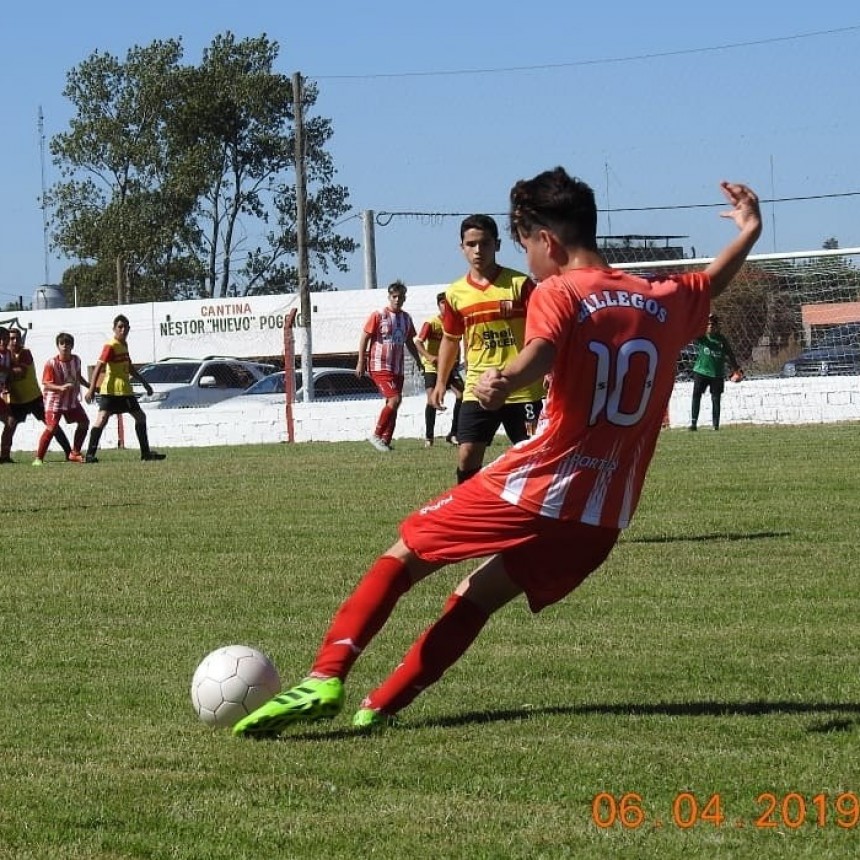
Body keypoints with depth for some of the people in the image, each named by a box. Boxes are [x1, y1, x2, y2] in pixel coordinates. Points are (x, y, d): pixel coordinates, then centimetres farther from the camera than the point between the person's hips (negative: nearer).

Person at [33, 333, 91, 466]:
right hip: (55, 401, -7)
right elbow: (46, 384, -21)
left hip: (72, 400, 7)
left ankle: (75, 453, 20)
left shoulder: (76, 360, -1)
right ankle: (38, 458, -7)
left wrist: (89, 386, 22)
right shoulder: (51, 363, -19)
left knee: (84, 422, 8)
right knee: (51, 428, -15)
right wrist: (61, 387, -35)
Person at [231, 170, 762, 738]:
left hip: (532, 486, -6)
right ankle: (379, 708, 10)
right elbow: (714, 285, 34)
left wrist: (503, 383, -46)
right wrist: (749, 232, 45)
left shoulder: (559, 293, -6)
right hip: (602, 519, 6)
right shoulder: (663, 299, 12)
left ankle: (326, 677, -10)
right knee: (476, 598, 18)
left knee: (405, 556, 5)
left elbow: (541, 352, -28)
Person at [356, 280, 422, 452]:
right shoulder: (378, 316, -6)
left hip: (397, 367, 7)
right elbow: (364, 338, -4)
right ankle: (376, 435, -9)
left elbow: (409, 342, 23)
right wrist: (361, 362, -8)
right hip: (380, 366, -7)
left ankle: (386, 440, 11)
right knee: (394, 399, -18)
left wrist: (418, 360, 17)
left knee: (393, 404, 5)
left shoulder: (406, 318, 11)